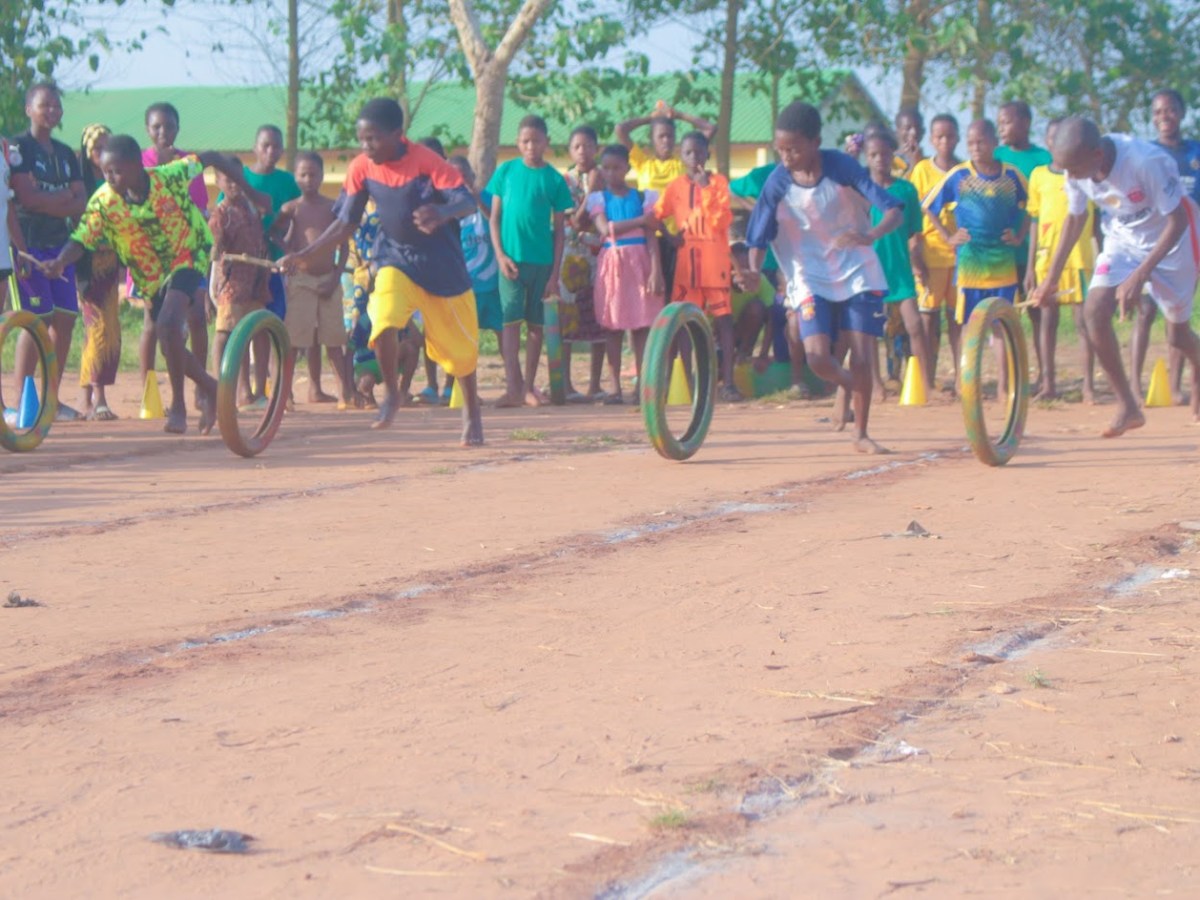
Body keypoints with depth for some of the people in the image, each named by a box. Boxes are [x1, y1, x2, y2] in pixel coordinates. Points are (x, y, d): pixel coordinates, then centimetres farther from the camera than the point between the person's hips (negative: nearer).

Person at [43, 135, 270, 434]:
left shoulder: (169, 176, -22)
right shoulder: (103, 202, -17)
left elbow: (213, 159, -9)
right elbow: (80, 240, -20)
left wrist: (250, 192, -1)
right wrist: (60, 262, -41)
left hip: (187, 260, -5)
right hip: (152, 278, 5)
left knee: (168, 325, -27)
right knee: (170, 344, 10)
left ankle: (178, 407, -16)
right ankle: (210, 389, 38)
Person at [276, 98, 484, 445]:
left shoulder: (426, 161, -21)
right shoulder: (362, 168, -9)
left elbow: (467, 201, -27)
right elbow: (346, 223, -1)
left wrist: (442, 213, -50)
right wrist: (304, 255, -10)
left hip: (441, 263, -2)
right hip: (395, 258, 2)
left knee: (460, 344, 7)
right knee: (384, 323, -25)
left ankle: (471, 411, 32)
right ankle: (391, 394, -1)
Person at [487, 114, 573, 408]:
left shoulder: (554, 179, 1)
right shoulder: (506, 171, 3)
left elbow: (559, 229, 4)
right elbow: (495, 217, 6)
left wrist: (555, 274, 0)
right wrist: (500, 254, -7)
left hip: (541, 261, 1)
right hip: (511, 258, -1)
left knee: (536, 323, 7)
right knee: (511, 320, -8)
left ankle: (529, 386, 15)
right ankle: (513, 387, -13)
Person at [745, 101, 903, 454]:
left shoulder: (842, 167, -16)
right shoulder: (777, 183, -12)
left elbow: (894, 209, -18)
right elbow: (758, 237, -7)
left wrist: (871, 235, -39)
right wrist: (755, 271, -28)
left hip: (857, 272, -1)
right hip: (810, 278, 1)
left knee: (861, 359, -5)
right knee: (818, 357, -14)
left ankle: (861, 434, 13)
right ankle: (849, 387, 20)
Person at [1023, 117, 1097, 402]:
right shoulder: (1039, 175, 9)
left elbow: (1098, 219, 8)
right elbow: (1034, 222, 11)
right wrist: (1030, 266, 7)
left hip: (1080, 258, -2)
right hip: (1046, 259, 2)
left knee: (1084, 320, -3)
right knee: (1047, 319, 5)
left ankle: (1088, 384, 0)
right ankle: (1048, 383, 11)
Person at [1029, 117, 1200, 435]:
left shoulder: (1148, 161, -36)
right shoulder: (1078, 167, -19)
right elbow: (1075, 218, 0)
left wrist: (1140, 275, -33)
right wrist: (1052, 276, 1)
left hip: (1171, 240, -4)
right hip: (1123, 239, 4)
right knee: (1095, 310, -18)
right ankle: (1128, 406, -7)